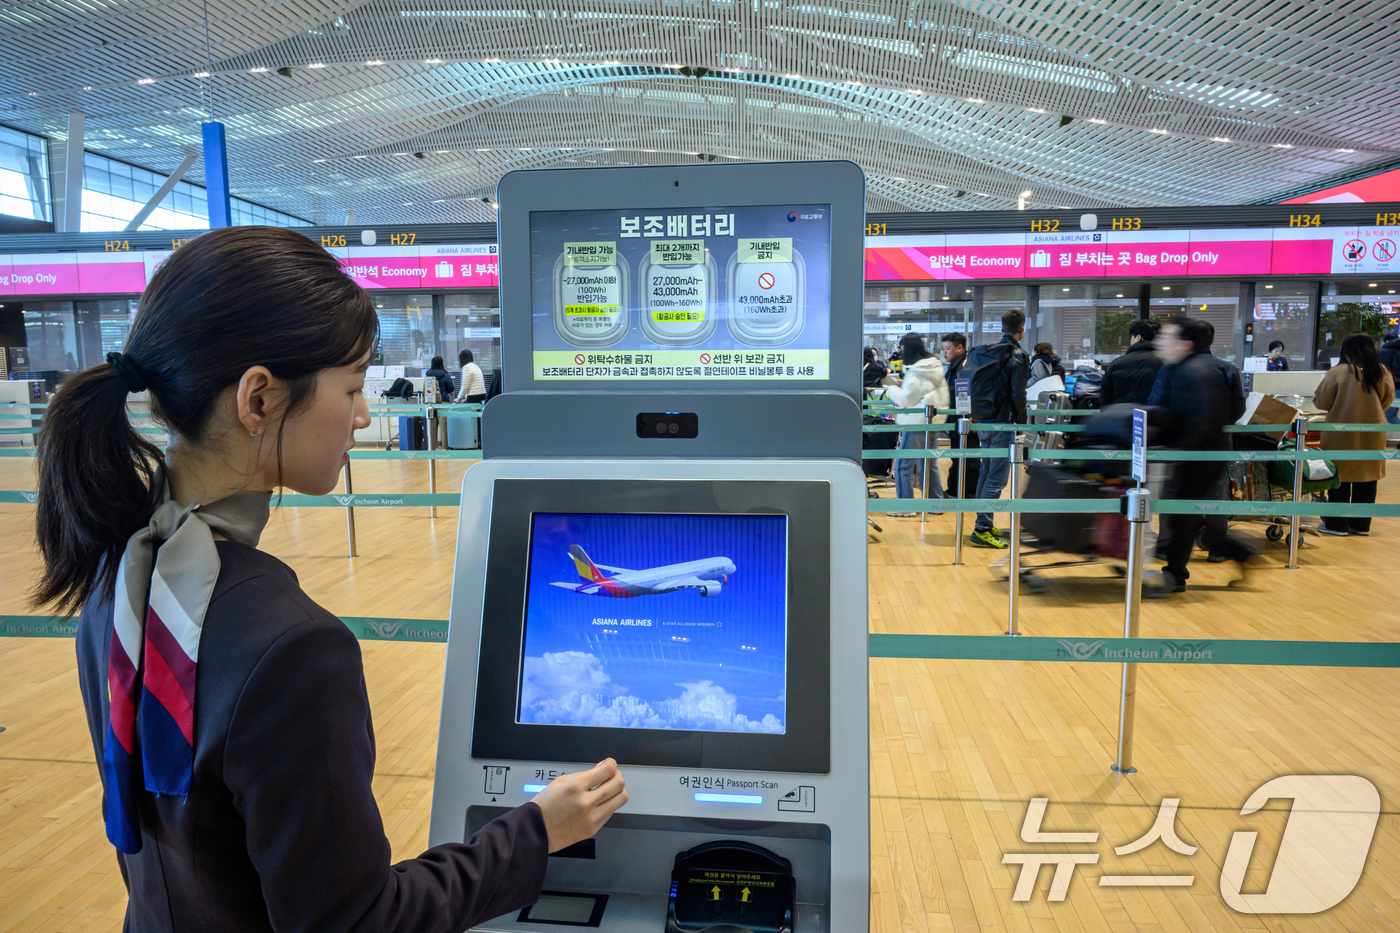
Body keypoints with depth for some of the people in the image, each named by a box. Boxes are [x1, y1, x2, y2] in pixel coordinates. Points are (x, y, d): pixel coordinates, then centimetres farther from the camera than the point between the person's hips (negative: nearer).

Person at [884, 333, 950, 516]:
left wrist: (892, 390, 3)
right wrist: (904, 386, 12)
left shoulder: (915, 373, -16)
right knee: (930, 465, 15)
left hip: (917, 423, -9)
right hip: (934, 421, 9)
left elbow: (906, 399, -14)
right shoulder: (936, 368, 11)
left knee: (902, 466, -3)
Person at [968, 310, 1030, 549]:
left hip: (983, 421, 7)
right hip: (1003, 422, -7)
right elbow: (1018, 394, -14)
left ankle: (983, 525, 22)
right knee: (997, 477, -4)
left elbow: (976, 386, 12)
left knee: (986, 473, 15)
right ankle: (982, 530, -5)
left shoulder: (984, 352, 9)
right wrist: (1022, 420, 0)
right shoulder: (1017, 356, -11)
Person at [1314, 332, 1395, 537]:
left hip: (1343, 435, -4)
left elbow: (1321, 401, -8)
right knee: (1367, 479, 11)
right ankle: (1361, 524, 17)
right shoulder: (1382, 372, -1)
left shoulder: (1338, 372, -13)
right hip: (1372, 435, 4)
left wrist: (1341, 402, 13)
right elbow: (1387, 401, 10)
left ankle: (1337, 524, 8)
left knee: (1340, 478, 4)